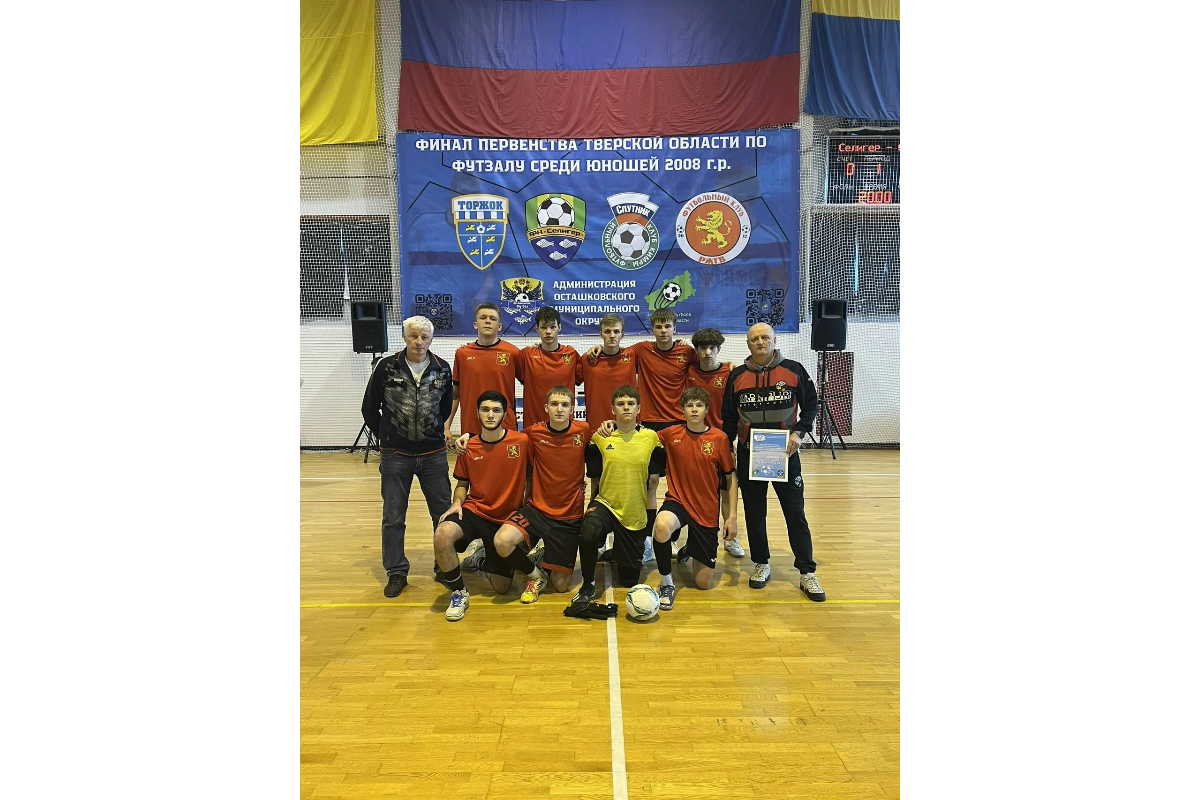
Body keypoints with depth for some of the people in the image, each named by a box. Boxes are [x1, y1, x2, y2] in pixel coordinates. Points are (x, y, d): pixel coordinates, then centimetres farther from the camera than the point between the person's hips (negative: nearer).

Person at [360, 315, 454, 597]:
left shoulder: (442, 369, -2)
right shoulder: (386, 367, -6)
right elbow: (370, 408, 3)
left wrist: (437, 433, 8)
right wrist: (386, 437, 5)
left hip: (434, 455, 1)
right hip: (395, 456, -1)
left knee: (444, 513, 8)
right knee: (393, 518, 7)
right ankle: (396, 573, 21)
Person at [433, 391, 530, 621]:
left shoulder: (522, 441, -11)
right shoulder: (468, 447, -3)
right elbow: (462, 483, 9)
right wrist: (457, 503, -9)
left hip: (507, 518, 0)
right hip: (474, 511, 1)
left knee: (501, 587, 2)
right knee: (442, 535, -33)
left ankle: (486, 560, 38)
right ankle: (459, 593, -9)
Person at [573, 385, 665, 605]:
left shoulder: (651, 438, -4)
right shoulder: (599, 438, -4)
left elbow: (653, 482, 2)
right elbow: (594, 480, 3)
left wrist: (650, 516, 0)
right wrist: (593, 507, 1)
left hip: (636, 514, 1)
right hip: (606, 504, -1)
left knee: (629, 580, 9)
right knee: (588, 531, -37)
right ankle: (588, 586, -13)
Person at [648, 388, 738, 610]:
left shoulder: (719, 437, -7)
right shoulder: (671, 434, -4)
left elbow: (730, 478, 1)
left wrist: (732, 516, -4)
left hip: (707, 512, 0)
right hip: (677, 501, 0)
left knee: (704, 582, 3)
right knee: (662, 526, -39)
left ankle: (690, 549, 38)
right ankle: (666, 583, -14)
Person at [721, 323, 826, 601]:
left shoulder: (794, 370, -1)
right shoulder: (737, 375, 3)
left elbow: (810, 404, 4)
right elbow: (729, 417, 8)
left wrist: (799, 432, -11)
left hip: (785, 453, -2)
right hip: (749, 455, 2)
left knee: (795, 513, 2)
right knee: (754, 513, 10)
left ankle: (807, 572, 10)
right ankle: (761, 564, 26)